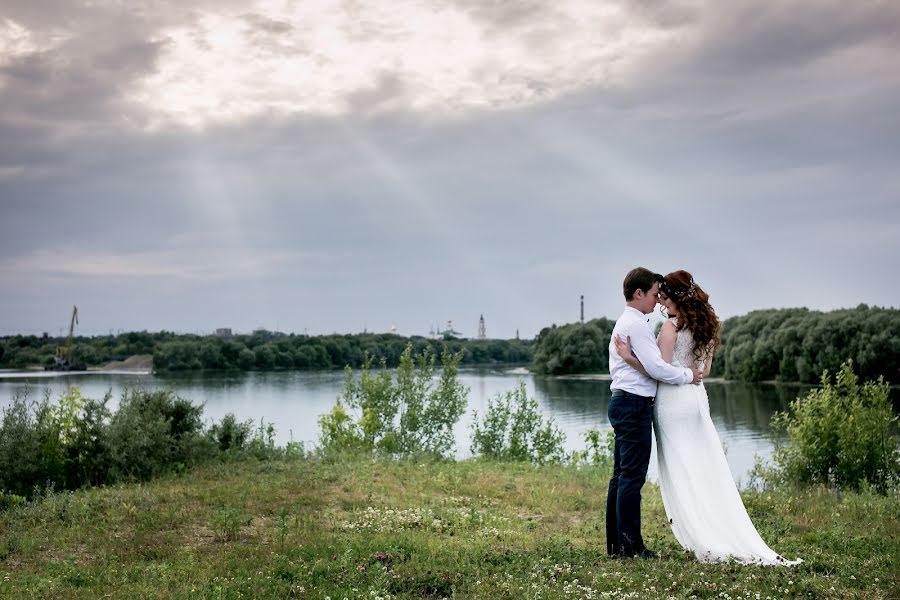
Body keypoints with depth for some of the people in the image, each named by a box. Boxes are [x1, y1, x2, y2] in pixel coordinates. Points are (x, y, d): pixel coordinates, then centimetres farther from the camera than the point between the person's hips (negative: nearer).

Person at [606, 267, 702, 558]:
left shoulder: (623, 322, 20)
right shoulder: (636, 324, -13)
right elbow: (655, 367, -19)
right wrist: (687, 375, -6)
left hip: (621, 401, 11)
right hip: (635, 404, -11)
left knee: (620, 475, 11)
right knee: (633, 476, -8)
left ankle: (615, 543, 15)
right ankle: (630, 545, -5)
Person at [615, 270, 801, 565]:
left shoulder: (670, 327, -12)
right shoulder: (706, 325, 11)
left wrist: (629, 357, -18)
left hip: (674, 400, -8)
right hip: (698, 399, 8)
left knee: (681, 475, -1)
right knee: (710, 473, 11)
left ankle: (708, 544, -3)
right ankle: (742, 543, 11)